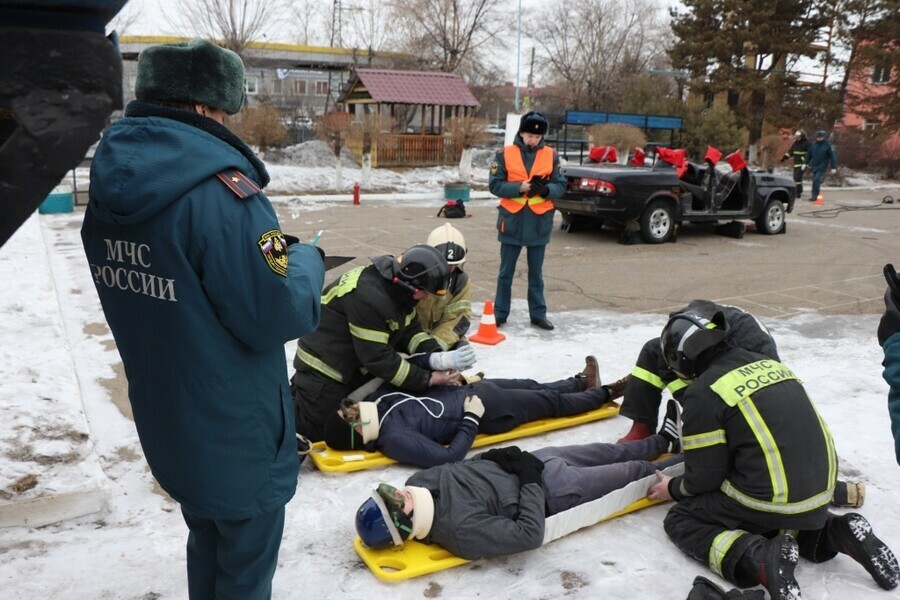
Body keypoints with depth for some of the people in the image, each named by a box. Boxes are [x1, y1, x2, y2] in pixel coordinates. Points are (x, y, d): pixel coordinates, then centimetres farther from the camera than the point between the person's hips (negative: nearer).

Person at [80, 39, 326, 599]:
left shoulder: (110, 186, -2)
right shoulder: (218, 189, -27)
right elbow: (276, 317, -26)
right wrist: (307, 260, -6)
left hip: (166, 422, 8)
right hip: (236, 433, -7)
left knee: (208, 544, 28)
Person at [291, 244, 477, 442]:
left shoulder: (397, 284, -7)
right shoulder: (367, 297, -34)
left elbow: (409, 329, -2)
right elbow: (378, 358, -30)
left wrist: (437, 356, -19)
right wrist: (426, 379, -25)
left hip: (355, 366, 9)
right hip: (323, 371, -9)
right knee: (313, 431, -1)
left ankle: (300, 389, 29)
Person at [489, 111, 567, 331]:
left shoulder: (551, 156, 2)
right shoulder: (505, 154, -3)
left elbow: (560, 185, 2)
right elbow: (495, 184, -6)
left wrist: (546, 189, -19)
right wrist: (519, 188, -20)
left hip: (539, 222, 1)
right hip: (512, 220, -1)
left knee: (536, 272, 11)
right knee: (506, 272, 8)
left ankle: (538, 313, 21)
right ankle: (500, 312, 19)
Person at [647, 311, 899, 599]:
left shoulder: (704, 392, -13)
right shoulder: (769, 363, 9)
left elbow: (706, 476, -9)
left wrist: (674, 489, 12)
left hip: (769, 499, -7)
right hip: (820, 492, 8)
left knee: (680, 519, 7)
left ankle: (759, 560, -17)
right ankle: (836, 534, 11)